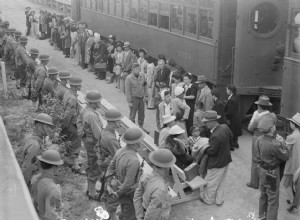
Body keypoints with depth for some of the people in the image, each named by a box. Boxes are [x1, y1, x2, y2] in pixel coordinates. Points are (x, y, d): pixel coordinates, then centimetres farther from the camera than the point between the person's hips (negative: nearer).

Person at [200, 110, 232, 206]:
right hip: (226, 159, 8)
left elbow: (211, 151, -25)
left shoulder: (215, 136, -35)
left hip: (217, 163, -8)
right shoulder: (225, 127, -11)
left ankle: (207, 199, 35)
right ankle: (219, 200, 40)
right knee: (221, 182, 24)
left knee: (211, 183, 15)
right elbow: (230, 138, 7)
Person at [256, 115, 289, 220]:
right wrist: (282, 142, -9)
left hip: (262, 170, 8)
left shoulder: (260, 140, -9)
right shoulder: (274, 145, -32)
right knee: (273, 199, 8)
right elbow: (285, 156, -18)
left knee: (263, 195, 26)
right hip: (272, 173, -8)